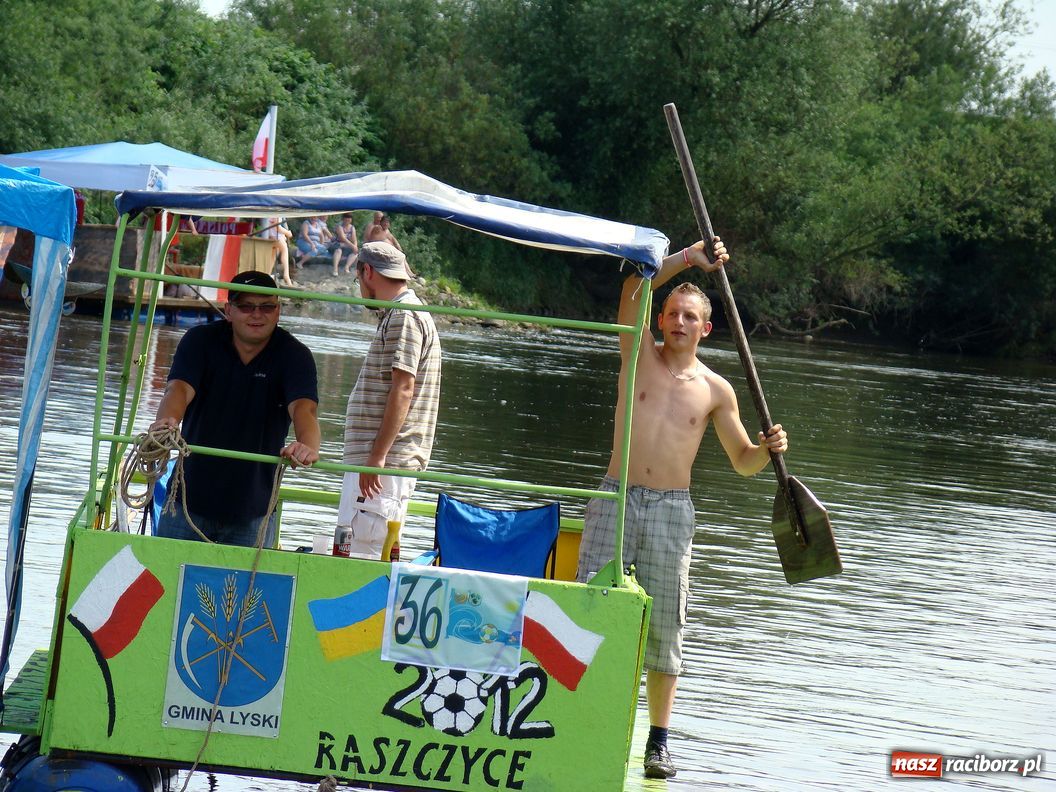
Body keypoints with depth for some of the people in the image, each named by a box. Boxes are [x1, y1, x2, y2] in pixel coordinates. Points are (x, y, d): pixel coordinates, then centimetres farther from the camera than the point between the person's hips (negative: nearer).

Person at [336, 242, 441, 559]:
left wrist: (377, 456, -23)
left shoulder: (405, 317, -11)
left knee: (360, 556, -15)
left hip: (386, 462, -11)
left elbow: (403, 390, -20)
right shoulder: (397, 316, 21)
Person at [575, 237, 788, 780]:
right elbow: (632, 291, -8)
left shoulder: (715, 390, 8)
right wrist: (687, 258, -10)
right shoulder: (640, 356, 6)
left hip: (671, 510, 1)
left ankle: (659, 741, 9)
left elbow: (743, 462, 13)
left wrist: (768, 449, -8)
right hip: (616, 499, -1)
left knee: (663, 626, 2)